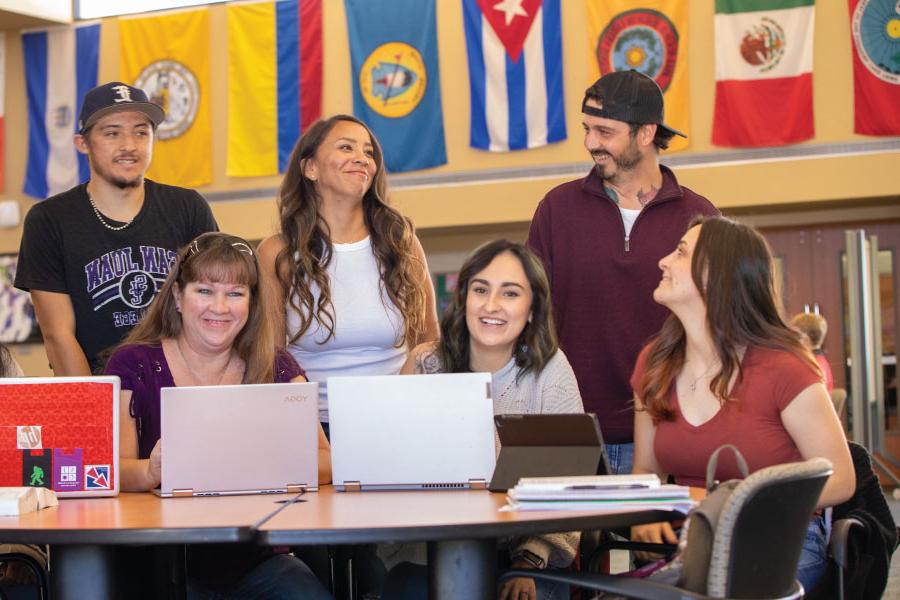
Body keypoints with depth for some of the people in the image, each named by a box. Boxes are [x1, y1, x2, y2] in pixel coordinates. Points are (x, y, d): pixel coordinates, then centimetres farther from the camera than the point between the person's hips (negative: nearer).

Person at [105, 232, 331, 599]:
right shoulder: (133, 365, 3)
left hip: (254, 555, 2)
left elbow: (324, 462, -1)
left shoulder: (276, 369, 9)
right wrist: (151, 471, -31)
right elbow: (110, 469, -8)